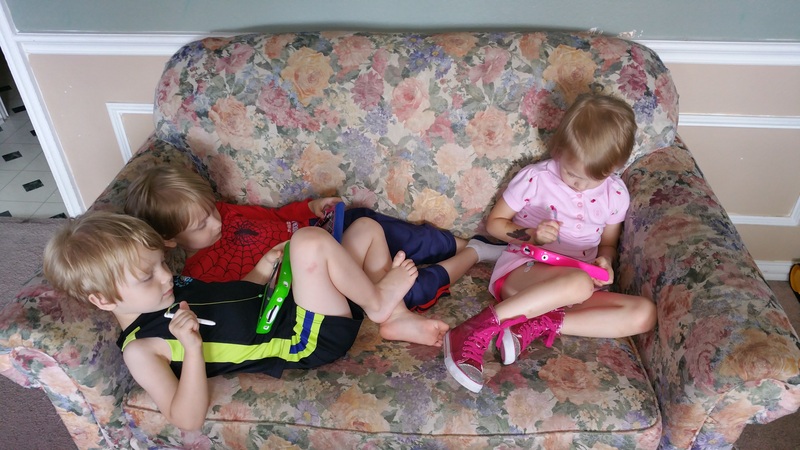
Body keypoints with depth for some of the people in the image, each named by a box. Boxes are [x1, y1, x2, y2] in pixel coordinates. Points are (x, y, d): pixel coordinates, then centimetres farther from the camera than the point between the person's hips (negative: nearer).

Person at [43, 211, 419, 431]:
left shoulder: (165, 290, 10)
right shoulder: (141, 349, -13)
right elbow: (188, 420, -18)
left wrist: (264, 268, 2)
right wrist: (192, 348, -32)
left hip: (286, 303, 8)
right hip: (306, 340, -8)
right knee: (310, 242, -29)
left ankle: (388, 309, 9)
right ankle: (376, 304, -6)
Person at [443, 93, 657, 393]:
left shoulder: (616, 195, 6)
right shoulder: (534, 178, -5)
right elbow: (494, 223, 4)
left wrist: (605, 260, -4)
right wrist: (532, 235, -14)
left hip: (580, 283, 5)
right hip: (520, 273, -5)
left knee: (644, 314, -20)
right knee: (578, 284, -38)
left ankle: (536, 326, -28)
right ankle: (478, 329, -36)